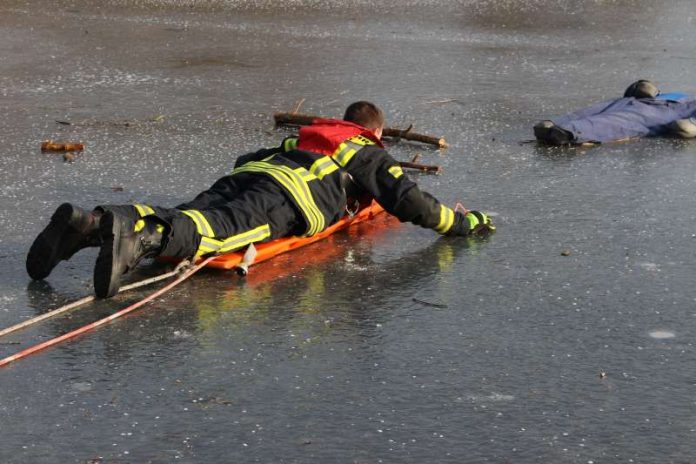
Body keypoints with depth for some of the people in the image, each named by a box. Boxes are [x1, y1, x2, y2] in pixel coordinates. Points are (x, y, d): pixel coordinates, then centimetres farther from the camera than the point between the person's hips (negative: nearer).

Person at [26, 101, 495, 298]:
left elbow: (245, 159, 48)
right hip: (284, 199, -6)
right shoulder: (371, 155, 29)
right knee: (218, 233, -31)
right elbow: (412, 201, 20)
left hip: (241, 178, 6)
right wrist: (465, 222, 33)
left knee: (177, 221, -11)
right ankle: (136, 237, -59)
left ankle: (87, 223, -36)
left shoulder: (302, 139, 44)